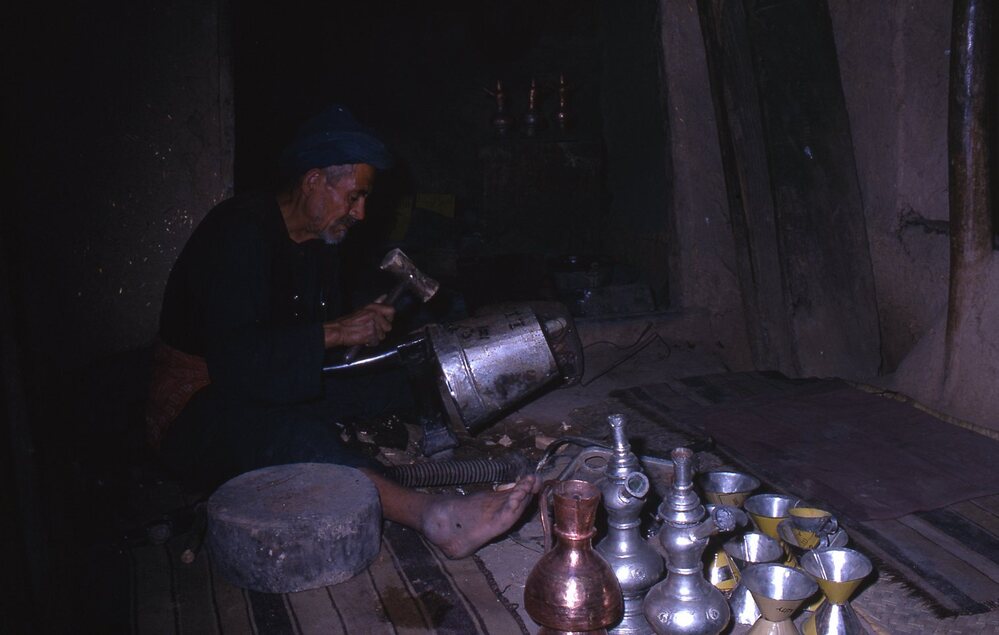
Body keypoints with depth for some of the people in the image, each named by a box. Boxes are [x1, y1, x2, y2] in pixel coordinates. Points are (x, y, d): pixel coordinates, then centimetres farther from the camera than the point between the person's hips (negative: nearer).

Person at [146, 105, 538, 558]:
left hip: (282, 396, 10)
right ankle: (432, 516, -61)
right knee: (292, 434, -41)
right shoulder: (239, 229, -18)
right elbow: (233, 360, -30)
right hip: (196, 414, -10)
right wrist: (336, 332, -28)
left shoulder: (317, 243, 12)